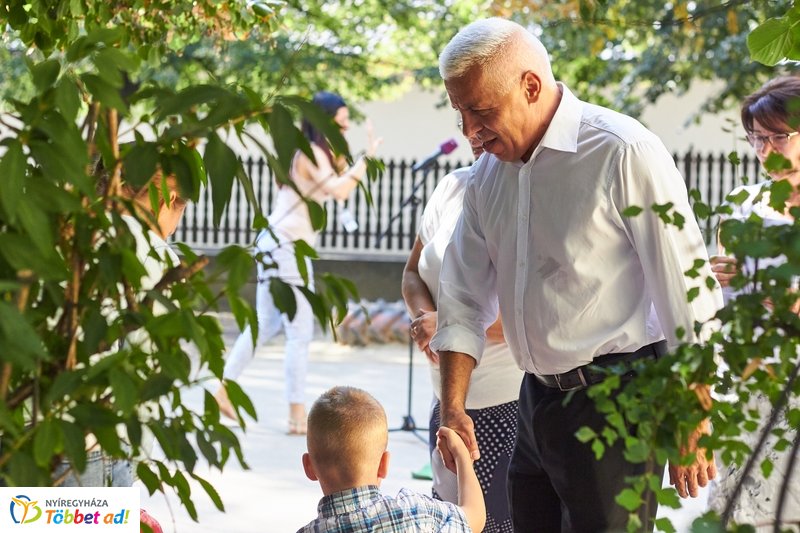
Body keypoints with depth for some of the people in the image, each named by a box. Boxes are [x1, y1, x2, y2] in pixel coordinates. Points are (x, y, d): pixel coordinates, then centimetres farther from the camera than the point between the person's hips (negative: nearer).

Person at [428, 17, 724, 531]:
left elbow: (685, 291, -15)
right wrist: (452, 407, 1)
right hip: (537, 399, 8)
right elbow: (464, 301, 12)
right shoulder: (488, 173, 8)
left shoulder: (623, 154, -15)